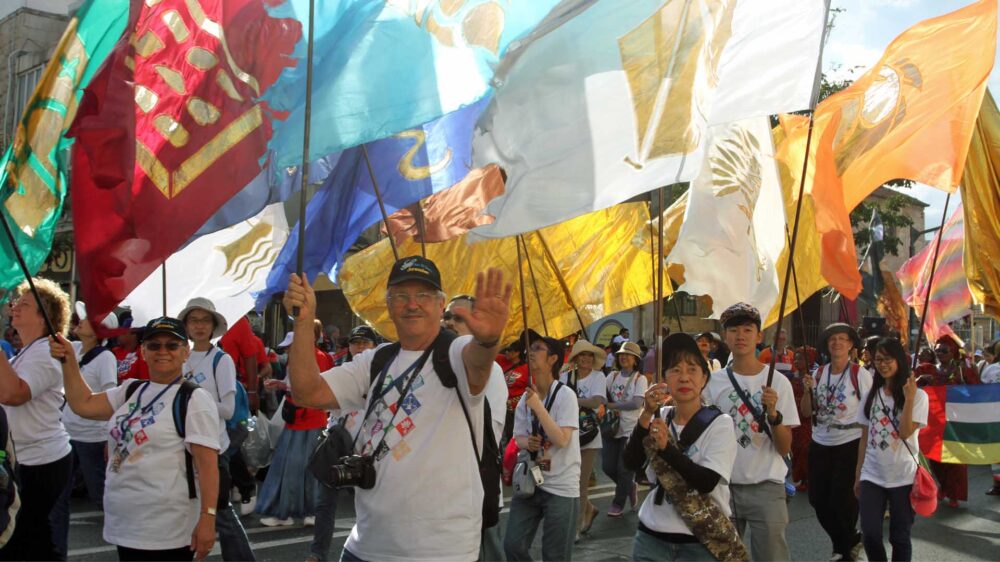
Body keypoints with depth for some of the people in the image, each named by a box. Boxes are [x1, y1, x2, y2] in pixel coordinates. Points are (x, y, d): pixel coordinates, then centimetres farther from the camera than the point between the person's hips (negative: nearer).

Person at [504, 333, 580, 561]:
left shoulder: (565, 395, -14)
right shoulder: (526, 398, 4)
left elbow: (562, 440, -23)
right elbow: (518, 437, 11)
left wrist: (538, 406, -26)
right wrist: (528, 443, -13)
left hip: (561, 488, -5)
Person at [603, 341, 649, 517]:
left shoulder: (640, 379, -6)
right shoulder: (612, 376, 7)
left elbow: (637, 403, -17)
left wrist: (611, 405, -16)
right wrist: (611, 410, -13)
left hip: (631, 429, -4)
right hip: (613, 427, 4)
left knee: (624, 469, -1)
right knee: (608, 466, 4)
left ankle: (618, 504, 18)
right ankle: (630, 488, 31)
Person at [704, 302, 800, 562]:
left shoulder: (777, 381, -4)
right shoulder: (714, 382, 1)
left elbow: (784, 448, -6)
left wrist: (773, 413, -21)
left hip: (766, 487, -2)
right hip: (723, 485, 2)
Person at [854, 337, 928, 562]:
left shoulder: (917, 395, -4)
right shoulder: (871, 395, 9)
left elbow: (905, 433, -17)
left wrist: (909, 397, -21)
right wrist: (858, 475, 11)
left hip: (903, 477, -3)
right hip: (872, 475, 3)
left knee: (899, 537, 5)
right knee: (870, 535, -3)